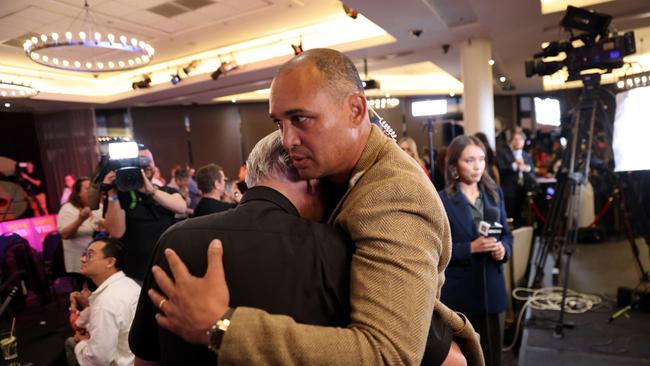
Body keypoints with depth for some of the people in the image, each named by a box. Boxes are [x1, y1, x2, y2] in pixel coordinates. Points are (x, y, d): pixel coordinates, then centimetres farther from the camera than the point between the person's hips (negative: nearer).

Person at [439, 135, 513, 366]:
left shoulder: (494, 193, 6)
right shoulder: (442, 200, -12)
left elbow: (506, 234, 11)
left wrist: (503, 248, -10)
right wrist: (471, 248, -23)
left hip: (492, 289, 5)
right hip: (458, 293, -4)